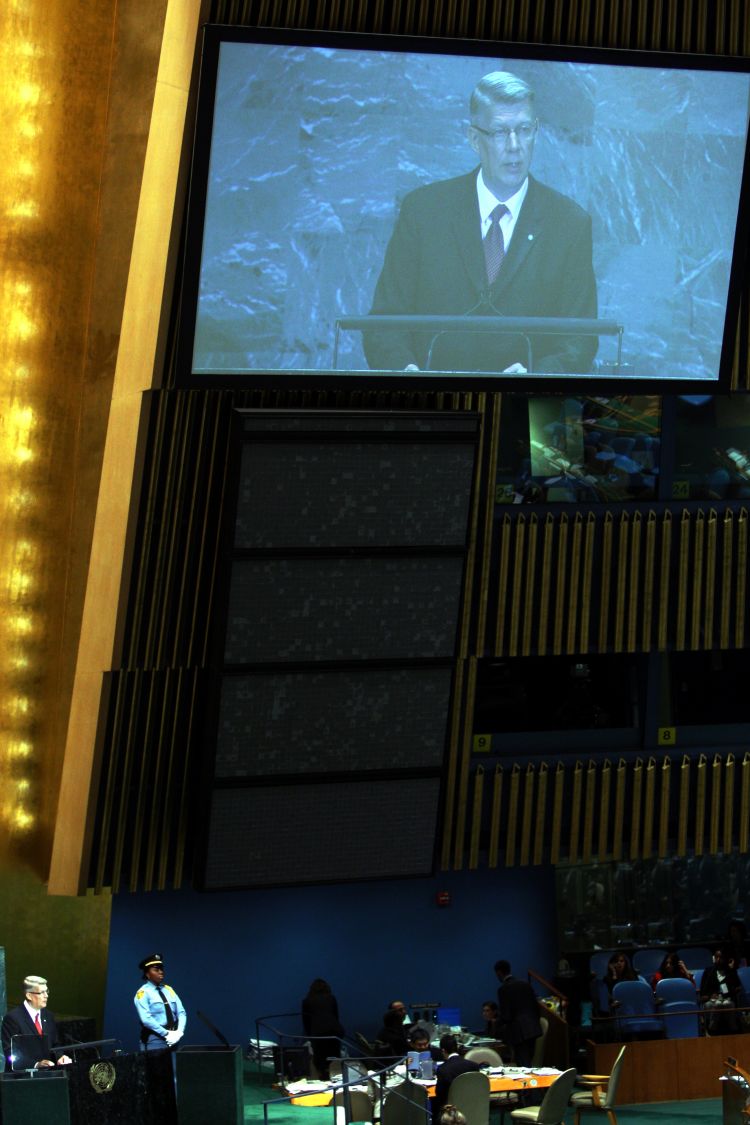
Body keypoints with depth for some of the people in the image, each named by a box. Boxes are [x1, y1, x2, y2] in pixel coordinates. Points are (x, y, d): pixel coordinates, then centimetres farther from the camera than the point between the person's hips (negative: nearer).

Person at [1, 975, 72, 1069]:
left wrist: (60, 1057, -1)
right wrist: (35, 1064, -21)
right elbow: (10, 1053, -11)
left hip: (47, 1072, 6)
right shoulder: (12, 1017, -6)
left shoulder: (48, 1016, 14)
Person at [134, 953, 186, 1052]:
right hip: (154, 1040, -5)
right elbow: (146, 1019, -15)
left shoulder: (169, 990, 14)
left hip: (172, 1040, 5)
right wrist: (166, 1034, -19)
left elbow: (181, 1012, 9)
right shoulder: (143, 993, -4)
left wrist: (179, 1032, -9)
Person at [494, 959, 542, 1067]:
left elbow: (505, 1014, -12)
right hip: (533, 1029, 7)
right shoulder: (526, 984, 9)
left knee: (523, 1065, -6)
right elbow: (536, 1005, 12)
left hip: (518, 1031, -7)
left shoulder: (503, 989, -10)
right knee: (527, 1063, 14)